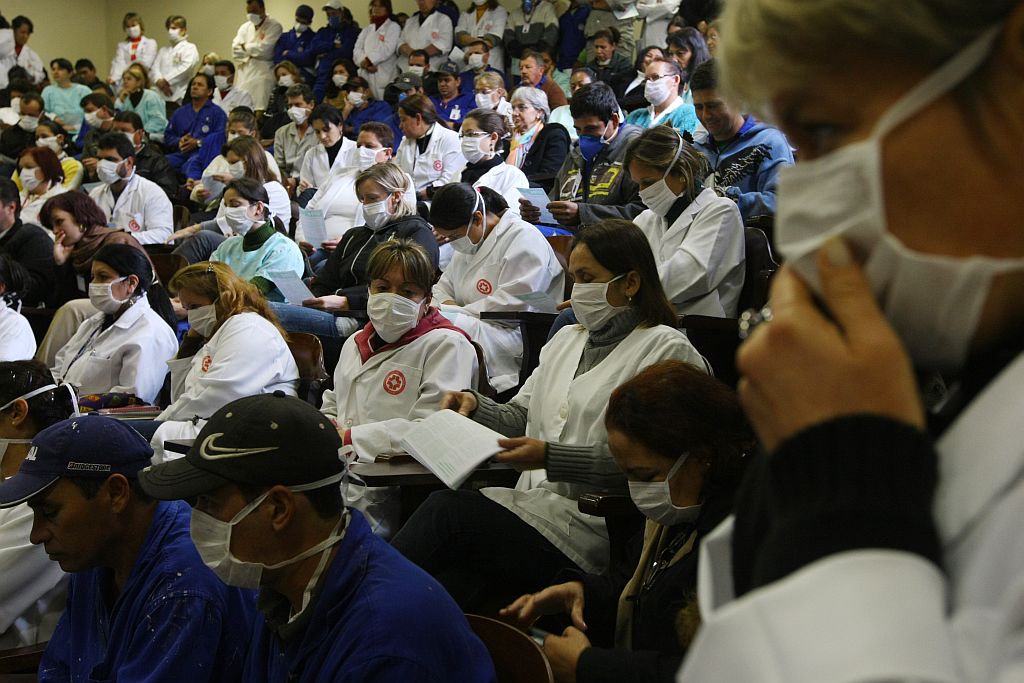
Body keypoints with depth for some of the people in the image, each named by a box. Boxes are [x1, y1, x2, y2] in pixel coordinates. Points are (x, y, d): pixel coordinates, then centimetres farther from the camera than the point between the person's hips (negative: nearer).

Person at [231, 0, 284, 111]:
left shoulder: (274, 26, -3)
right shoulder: (245, 27, 15)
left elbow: (264, 48, -14)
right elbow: (235, 50, 5)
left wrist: (245, 47, 1)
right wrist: (253, 50, -7)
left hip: (263, 73, -5)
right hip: (244, 75, 5)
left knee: (259, 108, -14)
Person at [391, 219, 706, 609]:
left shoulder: (666, 350, -2)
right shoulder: (567, 340, 24)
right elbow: (521, 418, 26)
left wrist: (551, 457, -17)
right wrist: (475, 406, 5)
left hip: (591, 527, -6)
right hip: (535, 503, 6)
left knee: (445, 509, -23)